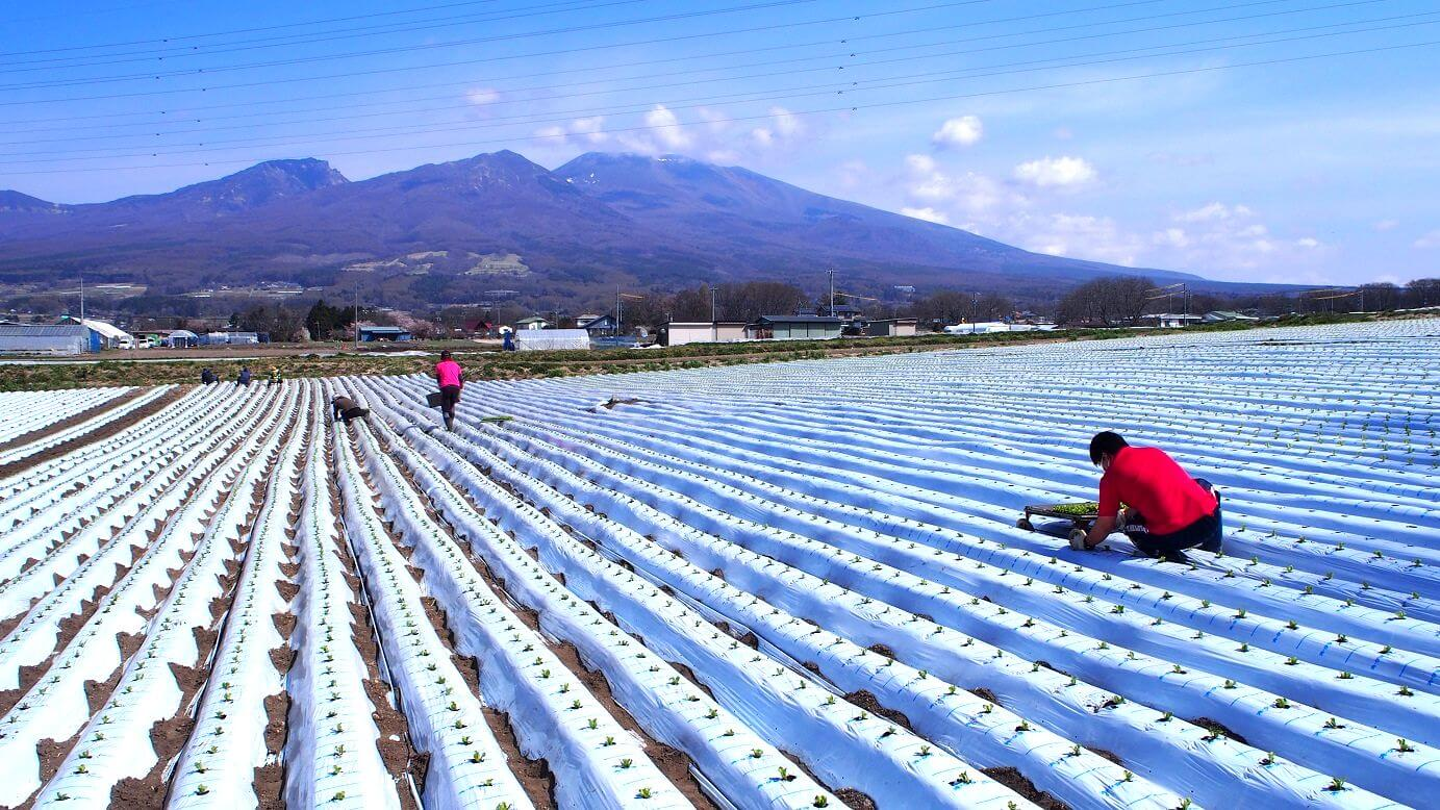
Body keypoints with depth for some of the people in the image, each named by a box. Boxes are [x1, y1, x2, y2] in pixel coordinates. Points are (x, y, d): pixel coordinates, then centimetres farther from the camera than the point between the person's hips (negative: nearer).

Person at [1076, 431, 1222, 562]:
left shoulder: (1111, 477, 4)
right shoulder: (1153, 452, 21)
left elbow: (1104, 526, 8)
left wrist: (1085, 543, 28)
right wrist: (1125, 515, 49)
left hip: (1174, 535, -4)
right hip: (1211, 519, 4)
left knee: (1131, 527, 29)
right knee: (1203, 486, 37)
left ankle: (1168, 552, 1)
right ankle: (1212, 549, 29)